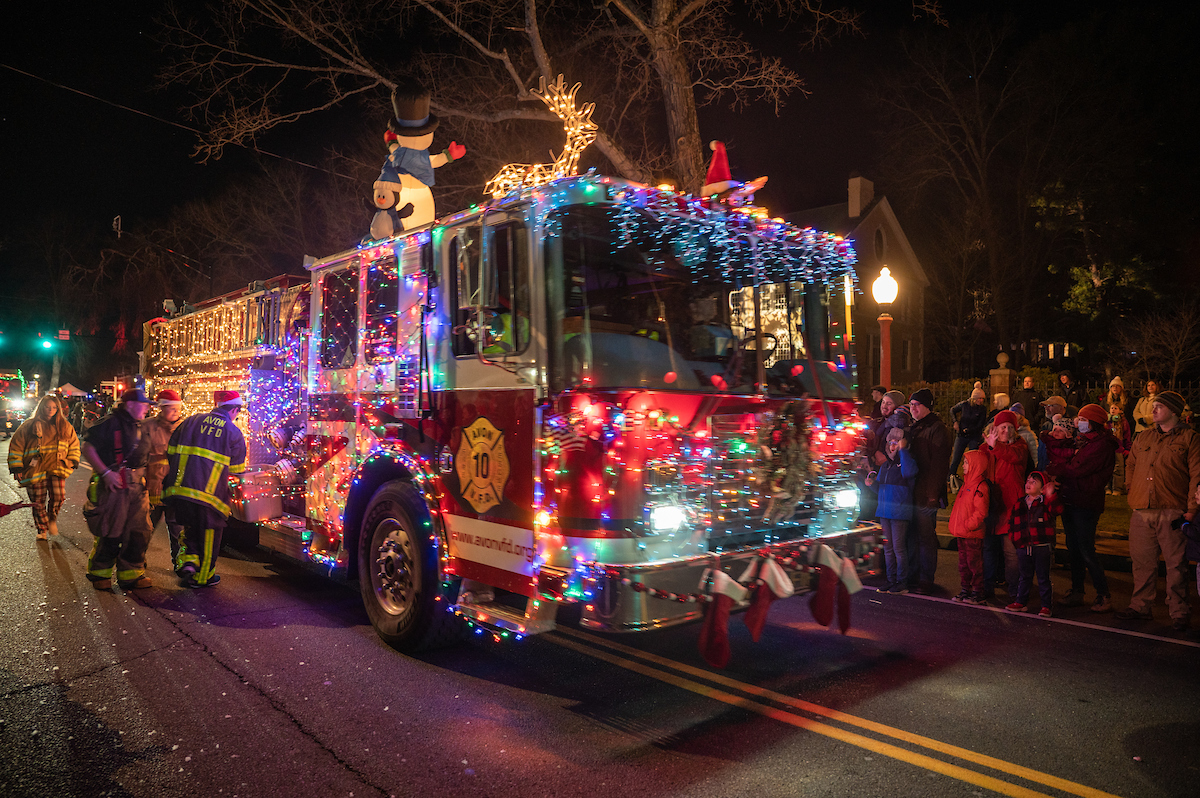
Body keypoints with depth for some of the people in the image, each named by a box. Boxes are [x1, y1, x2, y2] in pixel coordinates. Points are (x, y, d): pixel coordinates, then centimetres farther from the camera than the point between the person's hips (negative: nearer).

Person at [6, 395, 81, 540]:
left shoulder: (65, 426, 9)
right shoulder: (29, 426, 2)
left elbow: (74, 444, 18)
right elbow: (16, 447, 4)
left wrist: (73, 462, 7)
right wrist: (17, 468, -1)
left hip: (57, 468, 1)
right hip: (35, 470, -1)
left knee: (59, 496, -13)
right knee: (38, 502, 3)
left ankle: (52, 519, 16)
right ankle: (42, 529, 20)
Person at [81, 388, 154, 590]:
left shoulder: (140, 427, 16)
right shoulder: (109, 423, -8)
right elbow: (88, 448, -11)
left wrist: (145, 479, 14)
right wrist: (105, 472, -19)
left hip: (136, 485, 7)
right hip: (113, 484, -7)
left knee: (139, 531, 6)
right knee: (111, 532, -1)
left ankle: (130, 574, 16)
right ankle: (99, 573, 19)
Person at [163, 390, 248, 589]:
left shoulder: (191, 420, 8)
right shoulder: (234, 432, -1)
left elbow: (171, 451, 12)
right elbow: (237, 468, 7)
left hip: (180, 488, 4)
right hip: (210, 493, -4)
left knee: (190, 527, 25)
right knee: (209, 534, 12)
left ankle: (187, 559, 7)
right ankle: (202, 577, 21)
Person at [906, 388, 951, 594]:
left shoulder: (937, 429, -9)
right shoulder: (913, 428, 17)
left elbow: (939, 464, -14)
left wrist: (933, 492, -18)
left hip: (926, 494, -8)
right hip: (910, 492, 8)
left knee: (926, 537, 0)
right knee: (912, 536, 12)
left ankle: (926, 580, 7)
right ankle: (912, 578, 20)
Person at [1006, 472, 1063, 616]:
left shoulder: (1046, 502, -4)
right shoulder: (1019, 504, 10)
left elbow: (1057, 510, -23)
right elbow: (1012, 522, 16)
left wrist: (1051, 496, -35)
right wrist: (1015, 537, 6)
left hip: (1042, 546, -4)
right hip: (1023, 547, 5)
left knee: (1043, 577, 3)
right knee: (1024, 576, 15)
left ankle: (1047, 606, 12)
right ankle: (1021, 602, 25)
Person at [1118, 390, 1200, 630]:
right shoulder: (1143, 438, 16)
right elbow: (1130, 466, 27)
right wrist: (1132, 491, 14)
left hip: (1172, 512, -4)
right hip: (1142, 512, 5)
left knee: (1175, 563, 0)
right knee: (1142, 561, 9)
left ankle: (1179, 612, 10)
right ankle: (1140, 606, 19)